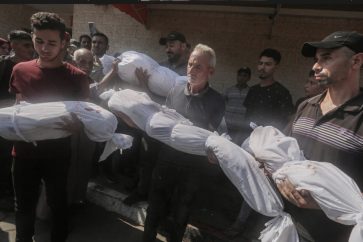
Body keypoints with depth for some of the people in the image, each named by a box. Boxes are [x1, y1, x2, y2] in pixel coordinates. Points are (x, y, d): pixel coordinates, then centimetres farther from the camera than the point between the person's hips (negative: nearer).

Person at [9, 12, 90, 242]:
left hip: (57, 152, -3)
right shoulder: (20, 70, 0)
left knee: (58, 202, 15)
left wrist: (72, 123, -28)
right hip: (24, 149, 3)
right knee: (23, 205, 17)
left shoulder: (77, 77, -11)